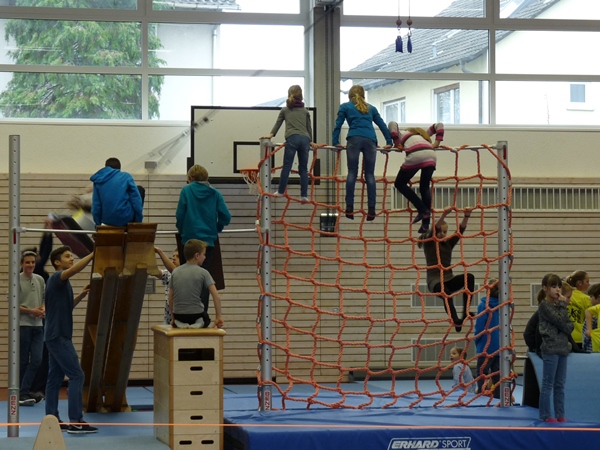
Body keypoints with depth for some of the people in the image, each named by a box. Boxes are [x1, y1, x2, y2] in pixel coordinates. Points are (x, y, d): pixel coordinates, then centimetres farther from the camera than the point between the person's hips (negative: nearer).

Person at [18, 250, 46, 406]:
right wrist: (31, 311, -15)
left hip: (38, 326, 5)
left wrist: (43, 310, -4)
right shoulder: (17, 280, -6)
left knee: (36, 360, -3)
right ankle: (23, 393, 8)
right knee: (23, 361, 1)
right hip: (22, 325, -5)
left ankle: (23, 392, 2)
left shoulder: (40, 280, 10)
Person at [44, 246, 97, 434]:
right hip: (58, 336, -10)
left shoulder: (62, 282, 17)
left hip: (57, 336, 10)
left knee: (55, 378, 9)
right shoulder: (57, 278, -12)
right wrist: (93, 254, -34)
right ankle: (75, 422, -13)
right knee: (76, 375, -11)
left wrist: (82, 295, 13)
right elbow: (74, 269, -33)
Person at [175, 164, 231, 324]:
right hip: (209, 241, 2)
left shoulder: (187, 191, -2)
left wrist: (181, 230, 13)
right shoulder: (215, 193, 3)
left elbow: (179, 215, -6)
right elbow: (226, 216, -5)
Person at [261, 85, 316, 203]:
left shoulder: (285, 110, 17)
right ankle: (304, 195, -2)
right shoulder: (305, 111, 20)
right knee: (303, 168, 3)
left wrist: (271, 134, 30)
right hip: (304, 139, 2)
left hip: (292, 139, -2)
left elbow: (278, 123, 21)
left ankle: (281, 192, -2)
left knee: (287, 166, -2)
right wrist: (311, 141, 33)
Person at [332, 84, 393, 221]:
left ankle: (349, 208, -12)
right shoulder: (371, 108, 28)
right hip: (370, 140, 2)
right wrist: (389, 142, 27)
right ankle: (371, 210, -8)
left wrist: (335, 142, 12)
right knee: (370, 175, 1)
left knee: (352, 173, -2)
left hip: (354, 139, -2)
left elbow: (338, 125, 12)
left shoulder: (345, 107, 21)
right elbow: (382, 125, 25)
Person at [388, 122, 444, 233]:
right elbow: (439, 125, 40)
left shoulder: (402, 133, 31)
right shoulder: (422, 133, 42)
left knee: (400, 184, 13)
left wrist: (396, 143, 16)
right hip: (431, 155, 5)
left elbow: (392, 124, 13)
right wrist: (437, 142, 27)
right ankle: (425, 224, 9)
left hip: (415, 155, -5)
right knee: (425, 187, 18)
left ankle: (422, 210, 2)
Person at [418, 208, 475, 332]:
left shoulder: (448, 243, 18)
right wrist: (443, 215, -31)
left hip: (449, 279, 5)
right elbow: (434, 230, -14)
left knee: (469, 277, -25)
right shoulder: (429, 243, 5)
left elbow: (460, 230, 4)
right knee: (446, 293, -40)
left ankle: (466, 312, -29)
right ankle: (455, 321, -43)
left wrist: (466, 216, -14)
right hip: (435, 280, -5)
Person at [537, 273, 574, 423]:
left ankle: (560, 414, 13)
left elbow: (569, 327, 10)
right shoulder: (544, 305, -7)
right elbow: (560, 321, -17)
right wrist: (563, 305, -8)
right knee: (548, 384, -3)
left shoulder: (558, 305, 14)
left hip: (562, 348, 7)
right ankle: (545, 415, 1)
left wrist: (567, 326, -11)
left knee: (560, 385, 9)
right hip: (550, 349, -7)